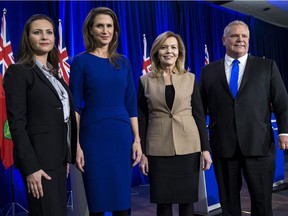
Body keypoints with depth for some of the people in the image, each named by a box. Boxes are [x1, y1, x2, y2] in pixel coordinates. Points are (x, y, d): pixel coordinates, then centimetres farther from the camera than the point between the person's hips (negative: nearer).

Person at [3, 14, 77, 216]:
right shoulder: (18, 72, -8)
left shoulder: (54, 73, 14)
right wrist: (30, 167, -19)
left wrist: (67, 157, 12)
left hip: (58, 158, 7)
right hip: (38, 159, -7)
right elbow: (17, 123, -14)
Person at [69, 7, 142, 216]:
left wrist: (137, 139, 4)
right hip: (93, 137, -3)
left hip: (122, 136, 3)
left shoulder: (123, 62, 10)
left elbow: (131, 104, 10)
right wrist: (76, 144, -9)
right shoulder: (81, 61, 0)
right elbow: (75, 106, -3)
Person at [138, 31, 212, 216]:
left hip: (188, 146, 1)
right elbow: (142, 119, 3)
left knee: (187, 198, 7)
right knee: (163, 200, 6)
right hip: (158, 149, 0)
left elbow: (200, 115, 4)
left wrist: (206, 148, -1)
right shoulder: (145, 80, 3)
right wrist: (142, 152, 0)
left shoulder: (190, 78, 5)